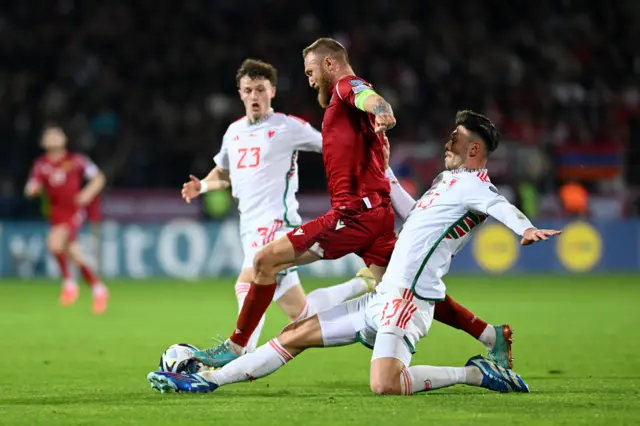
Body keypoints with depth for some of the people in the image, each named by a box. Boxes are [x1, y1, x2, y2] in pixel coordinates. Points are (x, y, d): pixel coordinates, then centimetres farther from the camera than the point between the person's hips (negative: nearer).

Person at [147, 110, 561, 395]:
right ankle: (207, 378, 20)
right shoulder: (448, 180, 19)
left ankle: (475, 374, -12)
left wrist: (526, 227, -51)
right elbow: (411, 211, 36)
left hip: (407, 298, -9)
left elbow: (500, 205, -30)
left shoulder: (472, 183, -9)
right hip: (382, 296, 9)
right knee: (297, 335, 12)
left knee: (385, 384, -30)